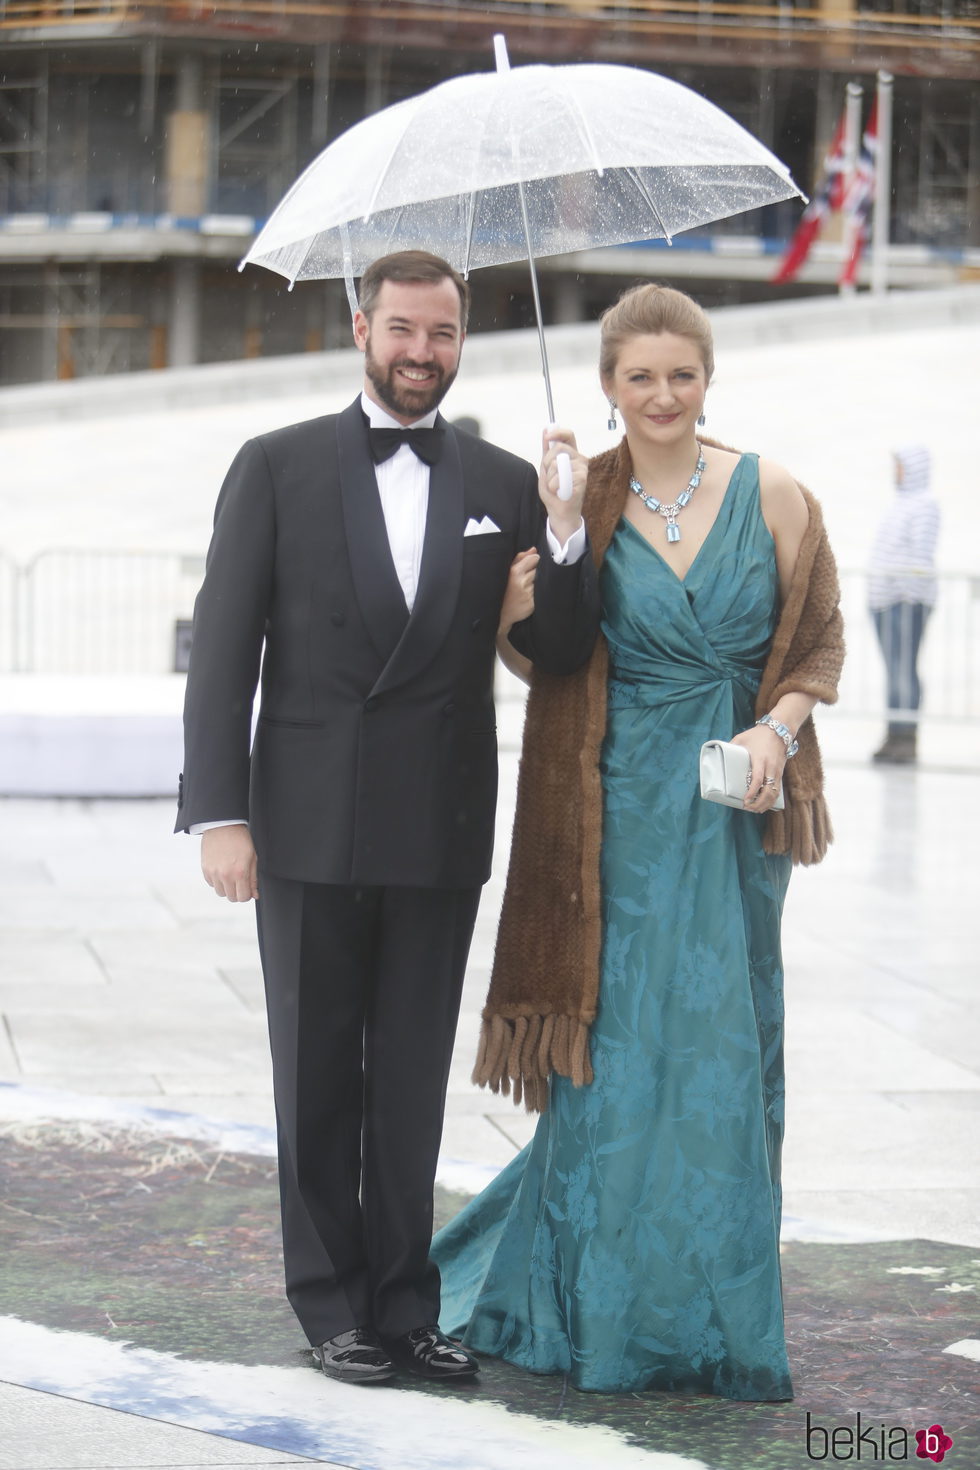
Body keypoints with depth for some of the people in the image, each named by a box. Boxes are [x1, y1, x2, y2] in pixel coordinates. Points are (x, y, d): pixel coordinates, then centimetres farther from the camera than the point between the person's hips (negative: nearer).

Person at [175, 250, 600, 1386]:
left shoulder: (503, 484, 6)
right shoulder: (277, 468, 0)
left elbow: (558, 656, 4)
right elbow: (222, 651, -3)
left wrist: (566, 534, -12)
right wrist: (219, 812, -9)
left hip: (439, 833, 2)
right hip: (309, 829, -2)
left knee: (413, 1085, 10)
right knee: (318, 1079, 8)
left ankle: (403, 1302, 20)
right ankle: (332, 1304, 18)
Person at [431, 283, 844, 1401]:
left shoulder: (772, 496, 2)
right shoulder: (583, 501, 1)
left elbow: (820, 642, 7)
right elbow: (531, 657, -1)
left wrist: (777, 730, -11)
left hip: (735, 810, 1)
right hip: (623, 806, -1)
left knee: (727, 1054, 5)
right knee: (619, 1050, -1)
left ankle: (716, 1326, 18)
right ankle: (603, 1315, 16)